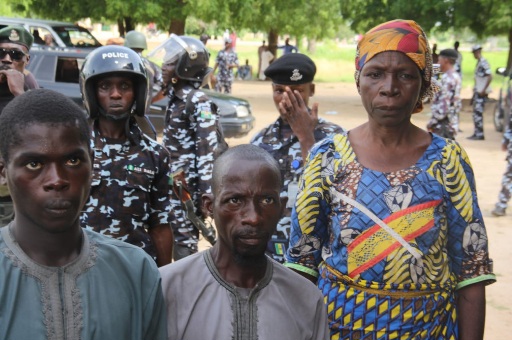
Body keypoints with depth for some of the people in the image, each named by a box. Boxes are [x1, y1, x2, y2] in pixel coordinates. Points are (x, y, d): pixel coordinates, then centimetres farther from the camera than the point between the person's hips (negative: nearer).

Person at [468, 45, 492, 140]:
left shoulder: (483, 63, -16)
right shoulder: (479, 63, 14)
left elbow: (490, 77, -22)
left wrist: (484, 90, -20)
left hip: (482, 92, -10)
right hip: (477, 91, 10)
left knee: (478, 112, -9)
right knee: (476, 112, 13)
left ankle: (480, 134, -6)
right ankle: (477, 133, 19)